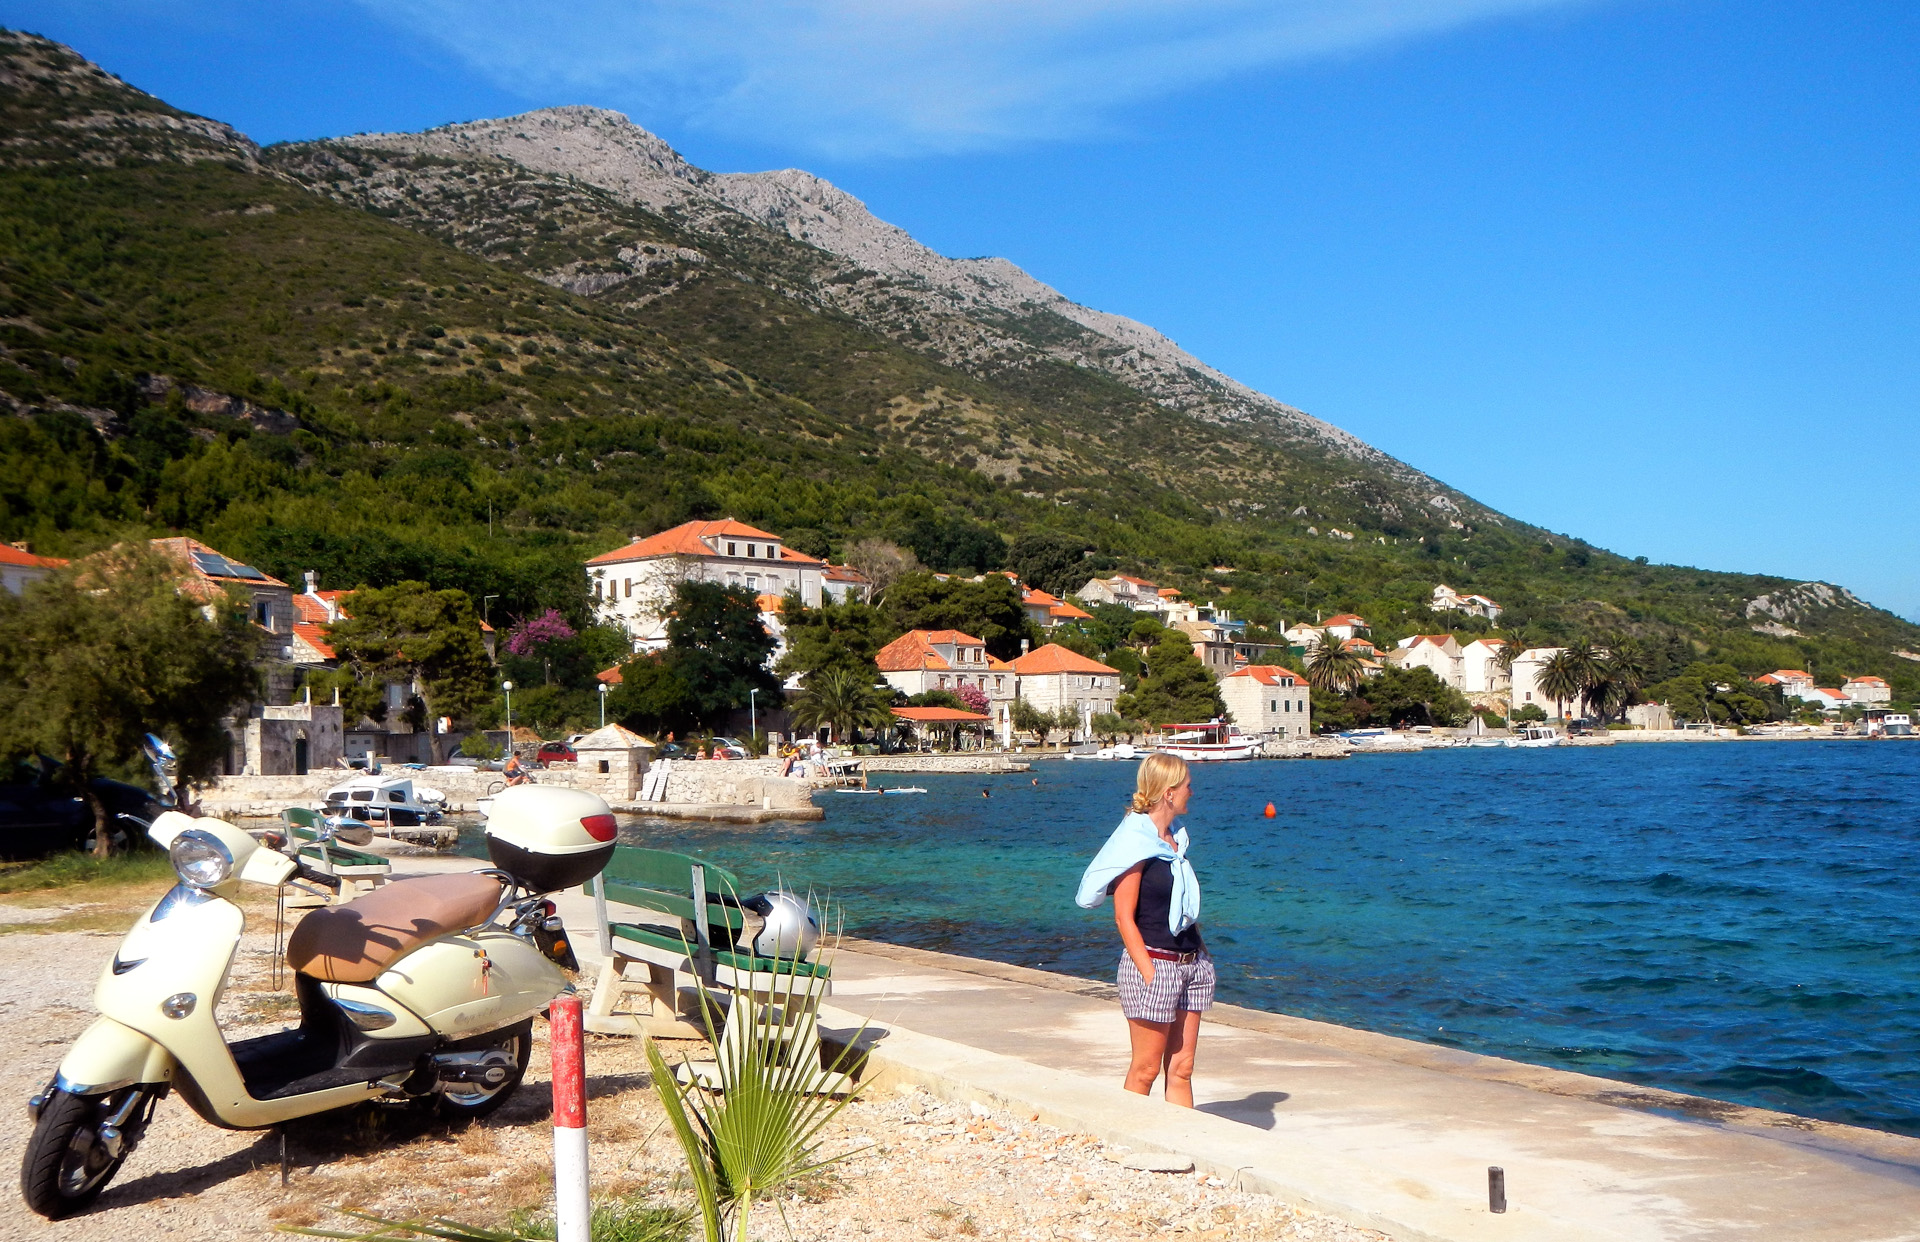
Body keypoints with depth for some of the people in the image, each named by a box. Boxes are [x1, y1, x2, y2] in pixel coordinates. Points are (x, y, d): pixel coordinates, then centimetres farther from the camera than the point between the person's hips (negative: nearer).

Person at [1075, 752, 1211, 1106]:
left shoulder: (1175, 839, 12)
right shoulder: (1136, 842, -11)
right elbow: (1124, 917, -14)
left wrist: (1202, 954, 13)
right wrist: (1150, 974, -18)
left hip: (1191, 963, 8)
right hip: (1154, 961, -8)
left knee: (1181, 1069, 8)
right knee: (1145, 1069, 0)